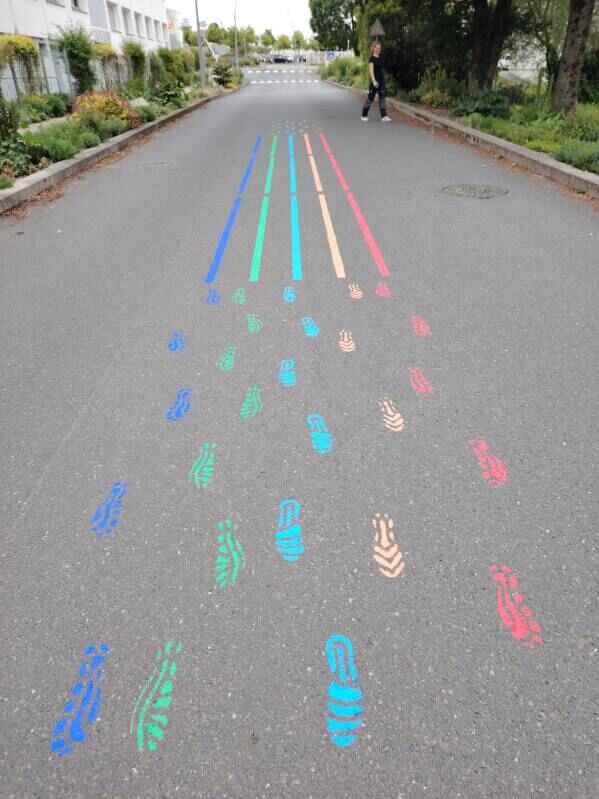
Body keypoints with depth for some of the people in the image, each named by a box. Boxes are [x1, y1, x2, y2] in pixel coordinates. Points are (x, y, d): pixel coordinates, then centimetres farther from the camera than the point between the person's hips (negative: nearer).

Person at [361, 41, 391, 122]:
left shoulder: (381, 57, 12)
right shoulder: (372, 58, -9)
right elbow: (371, 70, -18)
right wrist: (374, 81, -29)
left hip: (382, 80, 7)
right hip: (375, 81, -7)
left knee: (382, 98, 1)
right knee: (370, 98, 0)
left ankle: (384, 116, -2)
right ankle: (364, 115, 10)